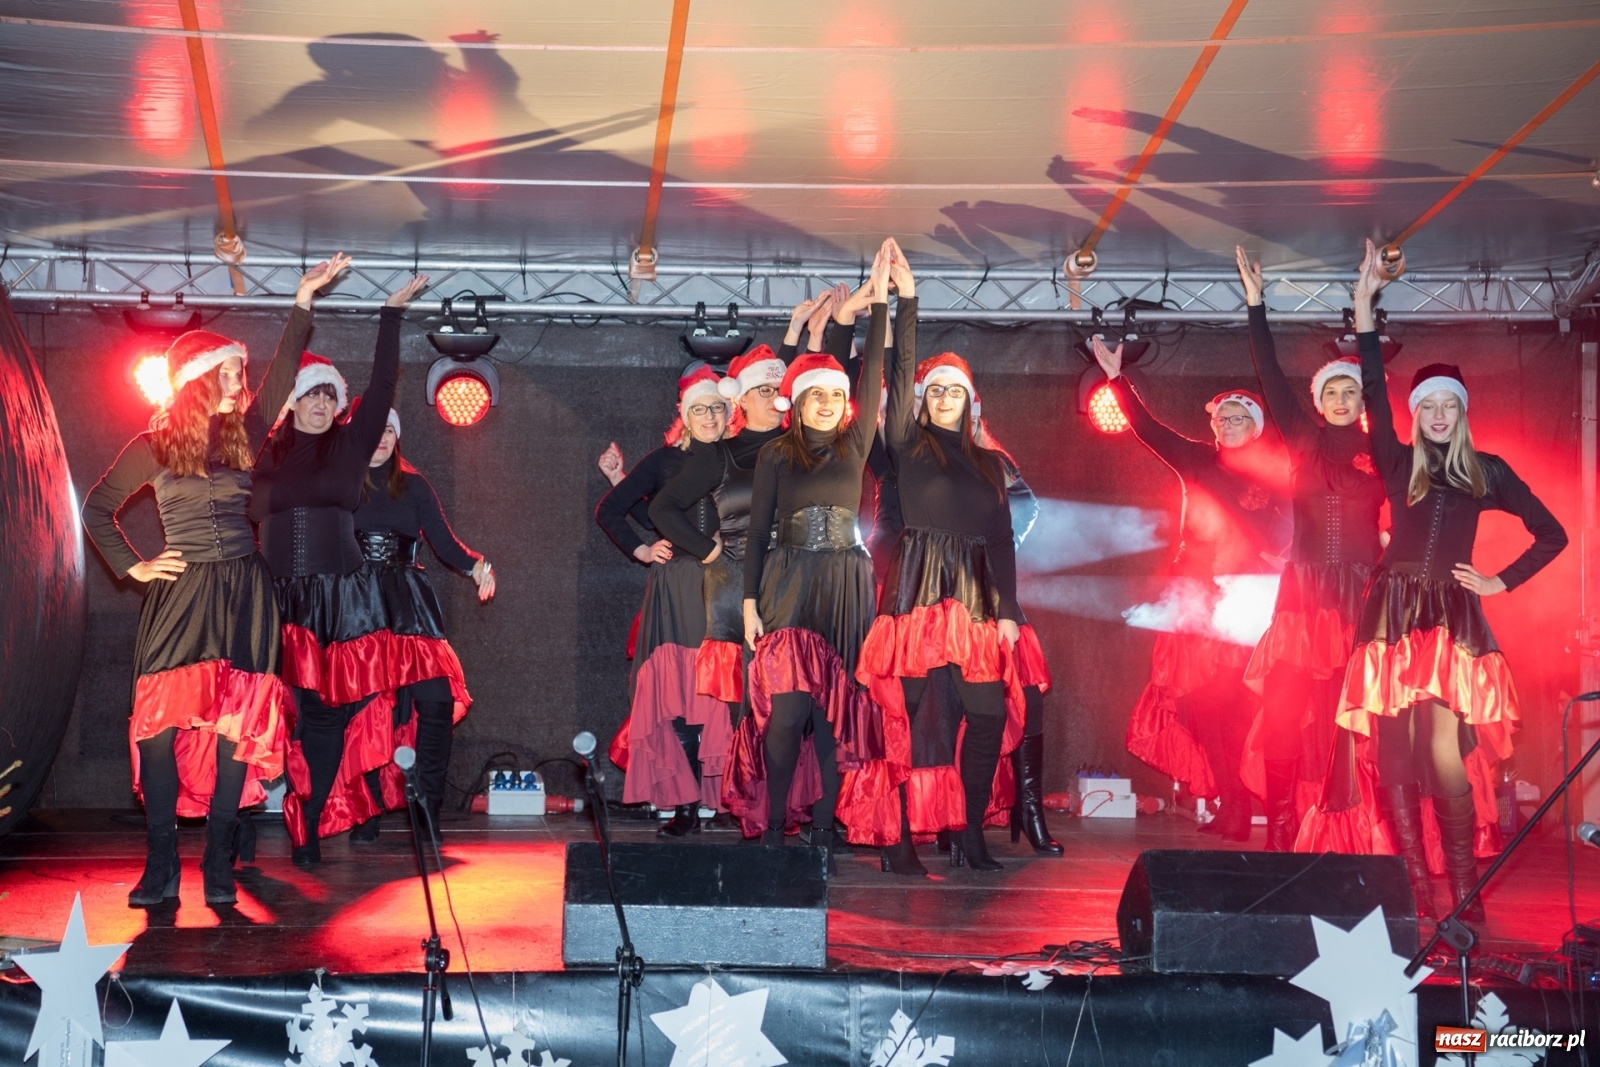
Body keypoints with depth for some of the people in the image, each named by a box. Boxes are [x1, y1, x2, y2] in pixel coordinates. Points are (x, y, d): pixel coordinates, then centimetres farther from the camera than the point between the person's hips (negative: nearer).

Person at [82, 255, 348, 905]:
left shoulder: (243, 435, 10)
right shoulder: (155, 447, 3)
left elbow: (281, 375, 13)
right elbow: (97, 510, 12)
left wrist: (303, 301, 11)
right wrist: (133, 565, 4)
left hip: (242, 595, 2)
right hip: (180, 594, -2)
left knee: (237, 726, -4)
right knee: (163, 722, -9)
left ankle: (218, 864, 2)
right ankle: (161, 867, -3)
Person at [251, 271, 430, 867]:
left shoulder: (351, 446, 9)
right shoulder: (267, 454, 11)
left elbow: (383, 385, 4)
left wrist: (391, 315, 4)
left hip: (339, 598, 0)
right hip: (277, 597, 0)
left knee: (327, 715, -2)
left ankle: (309, 832, 2)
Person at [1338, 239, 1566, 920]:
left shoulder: (1487, 472, 10)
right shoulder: (1398, 464, 11)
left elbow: (1551, 536, 14)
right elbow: (1374, 391, 1)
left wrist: (1502, 583, 4)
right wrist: (1364, 306, -6)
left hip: (1454, 619, -1)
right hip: (1395, 614, 2)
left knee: (1443, 755, -14)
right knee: (1396, 757, -4)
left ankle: (1465, 893, -4)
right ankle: (1415, 892, 2)